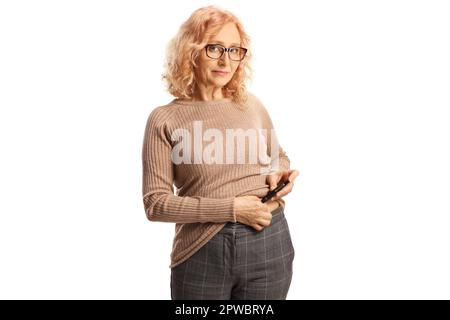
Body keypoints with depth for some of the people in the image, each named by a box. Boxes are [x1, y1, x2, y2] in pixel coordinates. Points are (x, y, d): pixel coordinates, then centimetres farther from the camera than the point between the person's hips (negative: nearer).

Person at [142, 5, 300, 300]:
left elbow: (279, 158, 20)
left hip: (268, 244, 3)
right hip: (201, 252, -3)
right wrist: (231, 208, -17)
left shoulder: (252, 105, 5)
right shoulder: (165, 119, -5)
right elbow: (155, 202, -9)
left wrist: (278, 176, -4)